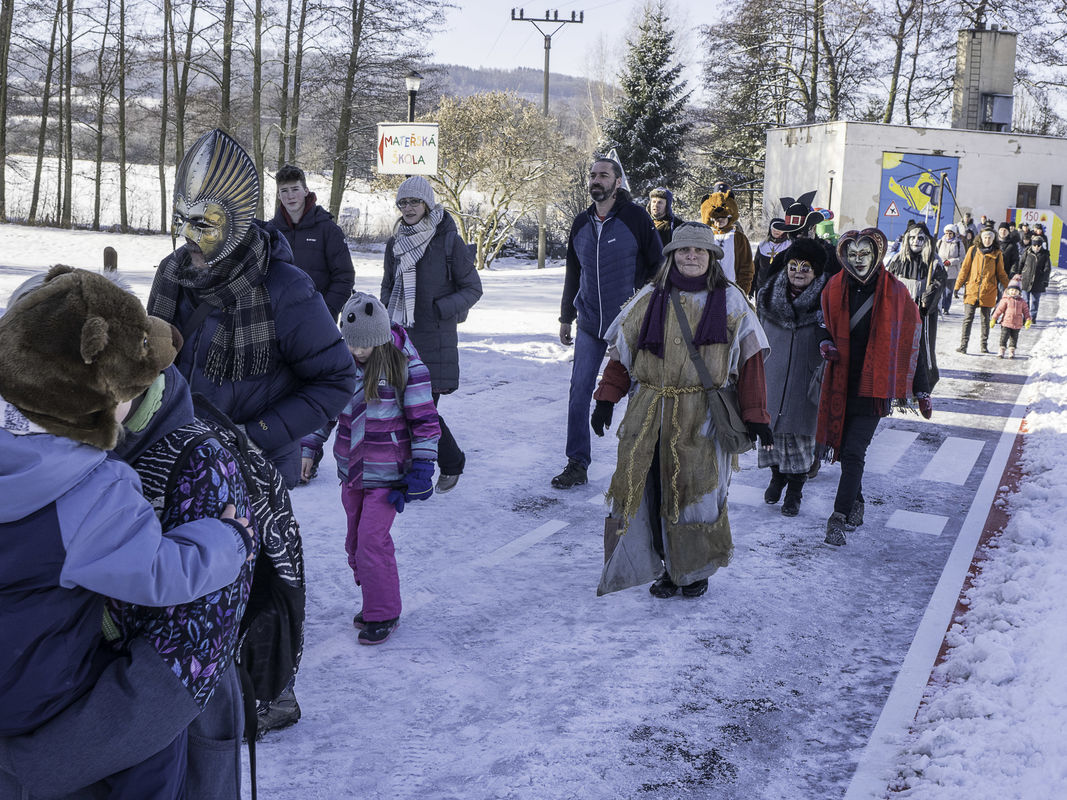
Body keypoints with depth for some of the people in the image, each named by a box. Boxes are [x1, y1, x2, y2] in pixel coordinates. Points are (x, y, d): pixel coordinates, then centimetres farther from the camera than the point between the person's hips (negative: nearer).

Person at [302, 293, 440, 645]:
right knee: (355, 540, 12)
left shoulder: (404, 365, -14)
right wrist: (309, 446, 13)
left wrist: (422, 467, -11)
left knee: (372, 540, -8)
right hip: (351, 468, 6)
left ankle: (383, 614, 7)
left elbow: (424, 419, -9)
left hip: (387, 472, -5)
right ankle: (374, 601, 30)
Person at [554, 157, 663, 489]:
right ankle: (577, 464, 7)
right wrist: (566, 318, 20)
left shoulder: (635, 218, -7)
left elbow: (658, 265, -2)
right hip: (589, 325, 4)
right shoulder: (581, 223, 9)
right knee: (579, 392, 0)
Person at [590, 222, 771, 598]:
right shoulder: (651, 299, 8)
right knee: (654, 491, 2)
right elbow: (622, 351, 11)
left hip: (704, 417, -2)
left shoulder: (730, 302, 4)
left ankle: (695, 570, 20)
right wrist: (606, 399, 5)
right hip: (651, 415, 2)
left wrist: (755, 415, -2)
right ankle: (666, 566, 18)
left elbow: (750, 359, 3)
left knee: (698, 490, 1)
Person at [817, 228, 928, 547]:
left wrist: (922, 392, 2)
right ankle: (856, 506, 29)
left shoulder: (895, 293, -4)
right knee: (844, 448, 11)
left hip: (873, 385, -4)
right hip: (841, 382, 4)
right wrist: (825, 344, -4)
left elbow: (910, 346, 1)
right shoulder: (834, 289, 4)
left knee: (853, 452, -13)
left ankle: (838, 519, -12)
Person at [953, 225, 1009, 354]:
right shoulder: (973, 250, 5)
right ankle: (963, 345, -5)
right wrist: (957, 286, 2)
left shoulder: (997, 254, 6)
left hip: (988, 291, 1)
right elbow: (964, 269, 7)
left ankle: (984, 345, 17)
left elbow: (1001, 274, 14)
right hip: (972, 290, -1)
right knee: (968, 318, -5)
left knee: (985, 319, 9)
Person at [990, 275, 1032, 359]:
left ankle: (1011, 350, 18)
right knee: (1004, 337, -3)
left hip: (1017, 324, 3)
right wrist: (994, 319, -9)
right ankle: (1001, 350, 5)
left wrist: (1028, 320, -2)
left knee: (1014, 338, 9)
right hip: (1006, 323, -3)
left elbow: (1026, 311, 9)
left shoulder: (1022, 302, 6)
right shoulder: (1005, 300, -2)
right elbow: (999, 310, -5)